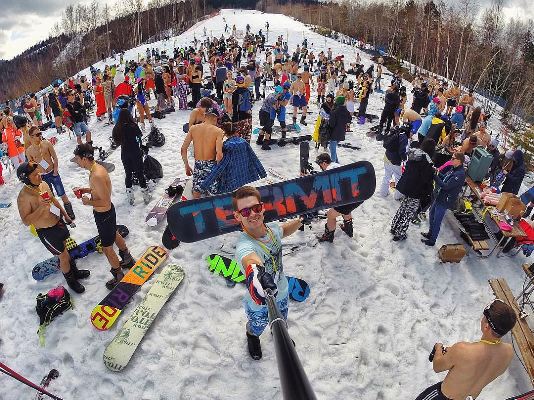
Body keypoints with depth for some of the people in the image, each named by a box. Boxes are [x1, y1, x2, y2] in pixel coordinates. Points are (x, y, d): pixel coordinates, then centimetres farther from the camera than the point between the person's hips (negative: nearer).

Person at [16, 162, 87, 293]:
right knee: (64, 256, 6)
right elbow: (26, 221, -26)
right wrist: (40, 208, -37)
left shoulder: (43, 184, -5)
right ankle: (71, 281, 29)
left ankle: (75, 271, 47)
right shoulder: (23, 197, -27)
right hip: (46, 232, -7)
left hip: (59, 222, 7)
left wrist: (65, 214, 18)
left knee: (66, 249, 25)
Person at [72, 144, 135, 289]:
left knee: (107, 248, 7)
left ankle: (119, 277, 26)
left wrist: (89, 202, -18)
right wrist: (87, 190, 3)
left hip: (103, 215, -10)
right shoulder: (97, 167, -2)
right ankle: (128, 260, 52)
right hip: (107, 212, 10)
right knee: (115, 235, 30)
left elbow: (106, 202, -31)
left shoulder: (96, 176, -33)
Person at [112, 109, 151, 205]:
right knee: (140, 173, 7)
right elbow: (140, 135, -3)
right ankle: (145, 194, 13)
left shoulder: (117, 128, -7)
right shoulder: (133, 126, -19)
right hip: (136, 153, -3)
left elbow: (117, 141, 2)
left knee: (128, 174, 14)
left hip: (124, 154, 4)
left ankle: (130, 197, 19)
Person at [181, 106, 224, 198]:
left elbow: (183, 149, 0)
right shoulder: (218, 131, -10)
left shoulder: (193, 128, 1)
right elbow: (219, 154, -21)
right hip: (211, 165, -3)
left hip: (198, 166, 4)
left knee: (196, 197, 17)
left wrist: (187, 166, 10)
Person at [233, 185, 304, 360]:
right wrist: (255, 272, -86)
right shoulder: (243, 245, -40)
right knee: (256, 328, 30)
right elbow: (250, 259, -65)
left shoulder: (273, 228, -19)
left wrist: (301, 219, -10)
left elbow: (286, 229, 6)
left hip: (281, 293, 5)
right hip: (259, 304, -4)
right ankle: (252, 338, 67)